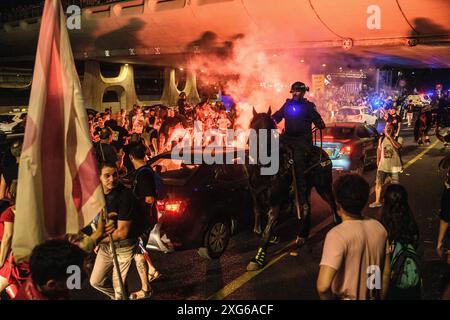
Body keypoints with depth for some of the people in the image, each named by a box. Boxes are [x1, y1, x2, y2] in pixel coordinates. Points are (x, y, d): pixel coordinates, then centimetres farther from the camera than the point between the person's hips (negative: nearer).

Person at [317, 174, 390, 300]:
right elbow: (386, 273, 3)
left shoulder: (337, 235, -26)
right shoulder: (379, 228, -7)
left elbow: (323, 285, -34)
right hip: (372, 297, 5)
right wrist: (380, 297, 16)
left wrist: (331, 298, -15)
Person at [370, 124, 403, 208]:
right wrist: (378, 161, 12)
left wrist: (390, 137, -29)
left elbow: (398, 146, -30)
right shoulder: (381, 139, 5)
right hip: (383, 165, 3)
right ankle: (377, 202, 5)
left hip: (394, 166, -3)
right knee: (378, 183, -2)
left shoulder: (398, 139, -9)